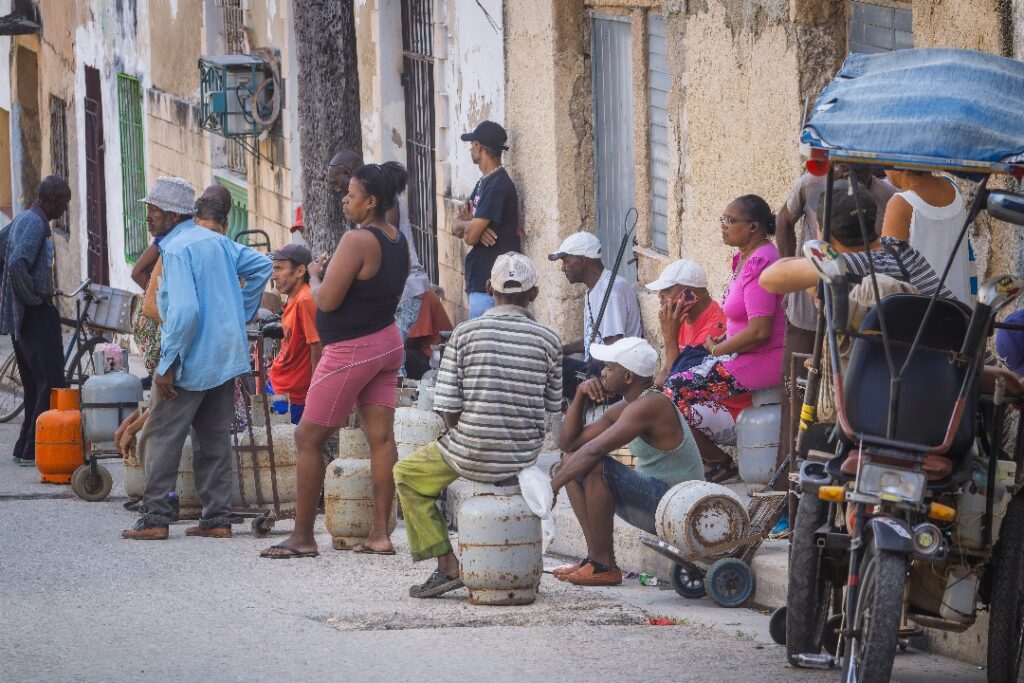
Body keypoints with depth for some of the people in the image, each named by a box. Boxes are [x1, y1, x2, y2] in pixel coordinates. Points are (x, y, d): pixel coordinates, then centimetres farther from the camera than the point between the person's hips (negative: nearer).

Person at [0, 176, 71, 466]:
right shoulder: (35, 224, -16)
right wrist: (34, 298, -18)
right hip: (37, 315, -10)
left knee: (34, 385, 14)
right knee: (51, 384, -9)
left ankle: (25, 448, 15)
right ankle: (33, 450, -10)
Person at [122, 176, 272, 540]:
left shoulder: (176, 249, -16)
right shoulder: (217, 241, 10)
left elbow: (184, 310, -25)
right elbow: (262, 265, 18)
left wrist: (166, 365, -21)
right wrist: (240, 315, 18)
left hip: (190, 361, -8)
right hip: (226, 357, 8)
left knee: (162, 437, -1)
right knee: (215, 438, 11)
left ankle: (156, 517, -2)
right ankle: (218, 518, 11)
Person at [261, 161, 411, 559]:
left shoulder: (357, 242, -22)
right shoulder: (399, 242, 6)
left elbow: (326, 300, -23)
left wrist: (315, 275, -2)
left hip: (349, 351, -9)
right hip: (387, 343, 9)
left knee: (309, 438, 0)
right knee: (381, 437, 5)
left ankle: (302, 537, 2)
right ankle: (381, 534, 2)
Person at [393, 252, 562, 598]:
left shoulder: (466, 333, -9)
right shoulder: (548, 340, -2)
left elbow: (448, 409, -10)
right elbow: (552, 408, 3)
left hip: (472, 453, -4)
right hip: (525, 458, 4)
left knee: (406, 474, 24)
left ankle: (448, 565, 12)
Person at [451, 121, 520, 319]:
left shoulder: (498, 187, -16)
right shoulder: (483, 183, 16)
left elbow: (470, 236, -19)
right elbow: (456, 226, 13)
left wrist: (464, 224, 4)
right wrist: (470, 225, -10)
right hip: (478, 280, 10)